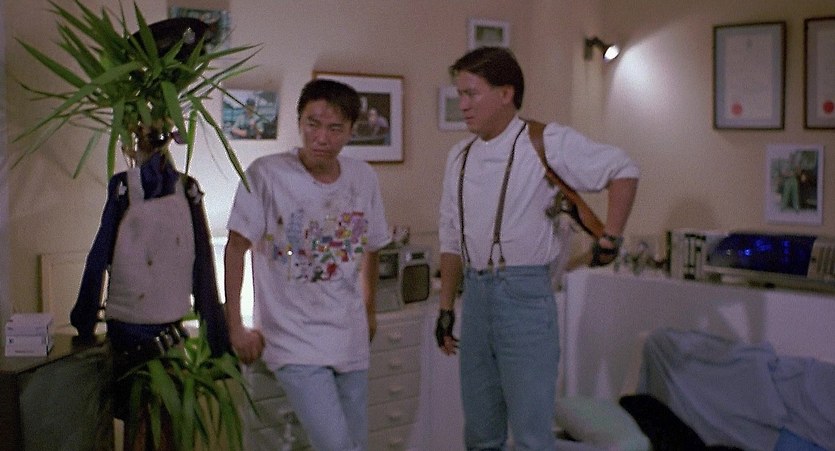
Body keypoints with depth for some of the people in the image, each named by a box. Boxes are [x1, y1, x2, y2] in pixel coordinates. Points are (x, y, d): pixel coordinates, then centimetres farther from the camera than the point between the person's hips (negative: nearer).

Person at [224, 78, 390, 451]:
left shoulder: (364, 178, 2)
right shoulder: (266, 175, -12)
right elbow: (236, 249, -6)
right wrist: (236, 327, -7)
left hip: (350, 339, 5)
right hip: (295, 341, -5)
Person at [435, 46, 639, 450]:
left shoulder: (546, 142, -8)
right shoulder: (460, 156, 10)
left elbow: (623, 172, -1)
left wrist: (610, 240, -5)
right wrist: (445, 309, 16)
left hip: (524, 294, -6)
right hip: (474, 294, 6)